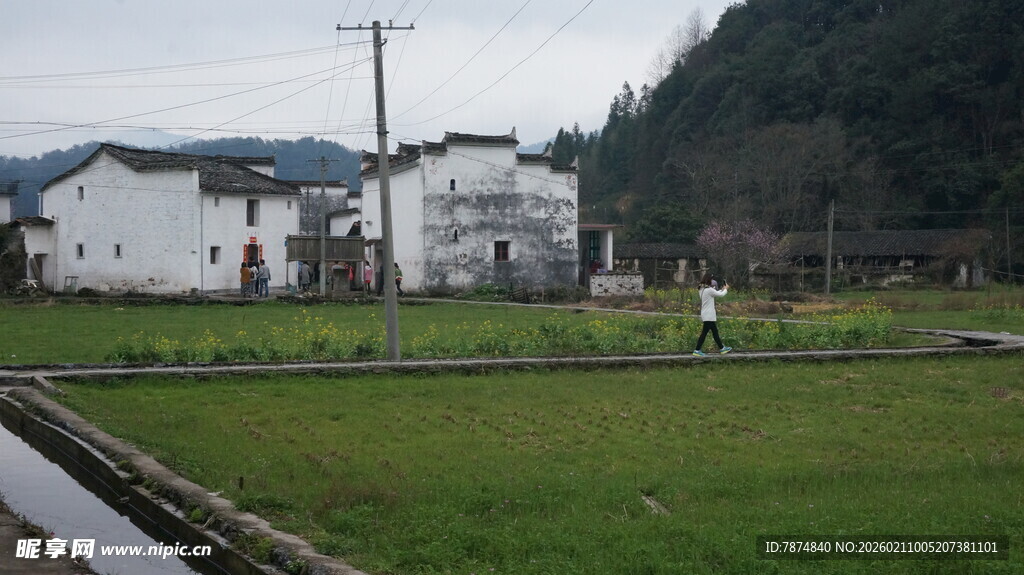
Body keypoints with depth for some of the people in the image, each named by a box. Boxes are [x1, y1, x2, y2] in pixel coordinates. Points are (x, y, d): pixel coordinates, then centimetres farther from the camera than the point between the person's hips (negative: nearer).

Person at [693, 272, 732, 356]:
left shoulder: (702, 289, 9)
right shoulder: (709, 290, -19)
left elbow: (715, 293, 21)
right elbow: (720, 295, -8)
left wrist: (722, 289, 18)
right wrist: (726, 289, 10)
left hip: (705, 314, 10)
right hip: (709, 316, -10)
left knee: (715, 331, 17)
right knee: (704, 333, -4)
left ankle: (721, 348, 25)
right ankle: (697, 350, -2)